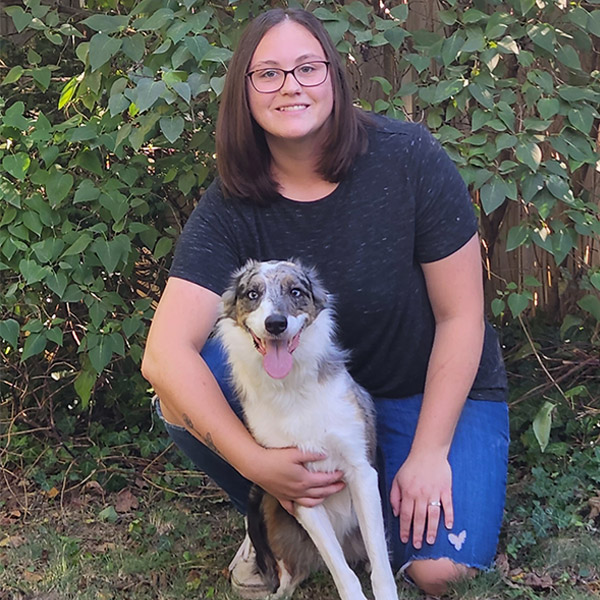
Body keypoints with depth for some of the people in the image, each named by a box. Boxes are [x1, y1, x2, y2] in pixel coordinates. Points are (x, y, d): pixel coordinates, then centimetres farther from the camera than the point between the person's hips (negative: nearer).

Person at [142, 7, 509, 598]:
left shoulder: (407, 157, -19)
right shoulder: (230, 208, -15)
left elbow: (460, 315, -14)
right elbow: (166, 353, -25)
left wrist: (429, 453, -16)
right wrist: (256, 463, -35)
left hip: (435, 387, -1)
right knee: (183, 399, -24)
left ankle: (379, 494, 12)